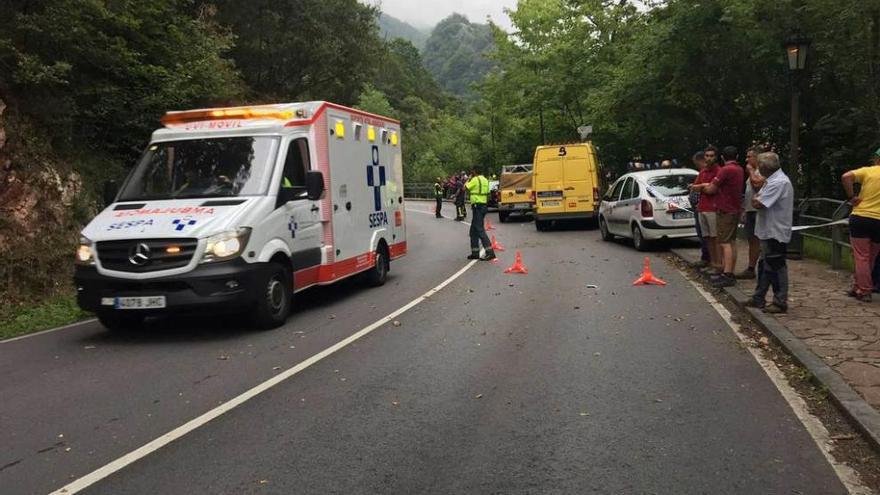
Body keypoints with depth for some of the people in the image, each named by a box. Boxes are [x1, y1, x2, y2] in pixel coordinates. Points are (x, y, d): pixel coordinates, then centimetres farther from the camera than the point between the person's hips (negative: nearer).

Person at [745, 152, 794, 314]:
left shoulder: (779, 182, -21)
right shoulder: (773, 180, 14)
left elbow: (757, 203, -24)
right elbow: (758, 201, 14)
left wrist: (756, 195, -4)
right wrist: (759, 189, -2)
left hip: (775, 233, -11)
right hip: (769, 232, 11)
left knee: (776, 267, -3)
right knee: (764, 265, 16)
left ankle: (780, 302, 4)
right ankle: (758, 298, 25)